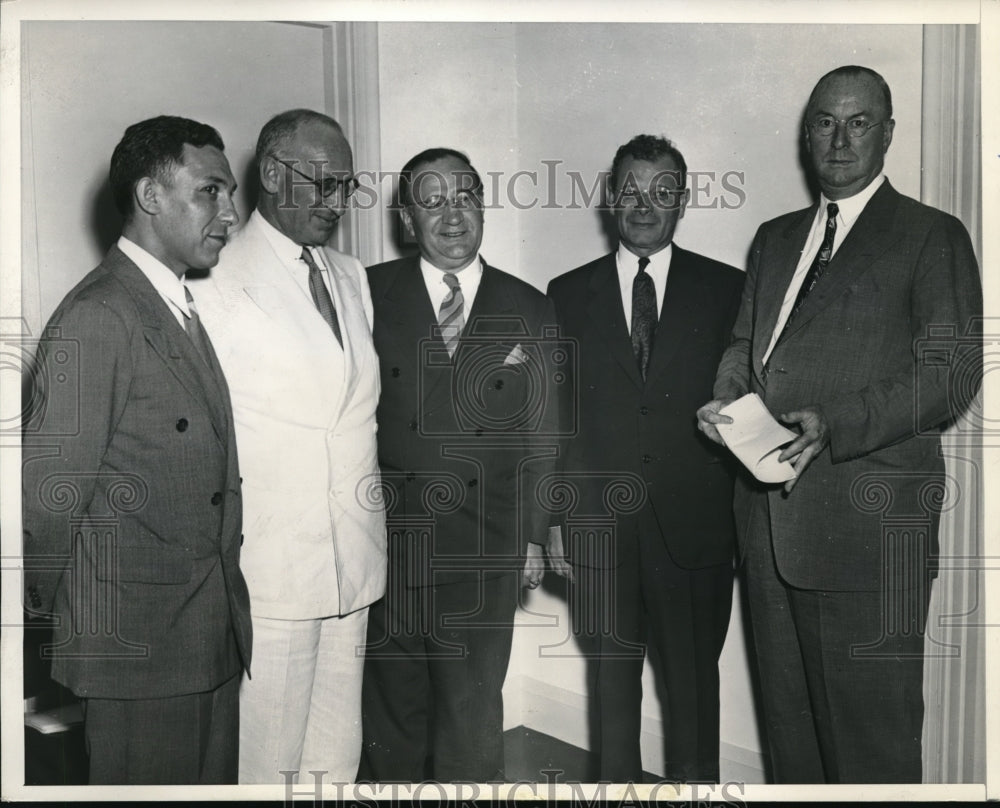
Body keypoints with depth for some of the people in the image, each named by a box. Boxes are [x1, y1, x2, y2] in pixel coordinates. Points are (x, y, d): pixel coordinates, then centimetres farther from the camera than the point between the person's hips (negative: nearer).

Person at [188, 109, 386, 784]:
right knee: (266, 756, 4)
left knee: (338, 754, 15)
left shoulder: (352, 277, 14)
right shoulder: (217, 281, -8)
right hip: (267, 571, -6)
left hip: (354, 566, 6)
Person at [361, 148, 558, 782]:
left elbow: (540, 434, 7)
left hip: (485, 551, 0)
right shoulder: (371, 293, 1)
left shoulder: (530, 312, 5)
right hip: (389, 542, 0)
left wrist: (534, 535, 6)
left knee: (473, 711, 8)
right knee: (394, 703, 13)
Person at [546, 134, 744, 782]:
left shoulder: (727, 289, 4)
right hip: (600, 530, 1)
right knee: (612, 681, 12)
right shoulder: (569, 295, 7)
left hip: (695, 530, -1)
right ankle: (618, 783, 29)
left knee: (695, 682, 10)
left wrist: (749, 519, -2)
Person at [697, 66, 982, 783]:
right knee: (788, 716, 17)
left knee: (871, 730, 2)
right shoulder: (775, 238, 18)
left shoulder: (933, 237, -1)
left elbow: (950, 372, -10)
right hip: (770, 513, 6)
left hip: (870, 521, -6)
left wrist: (834, 425, -23)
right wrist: (729, 400, -1)